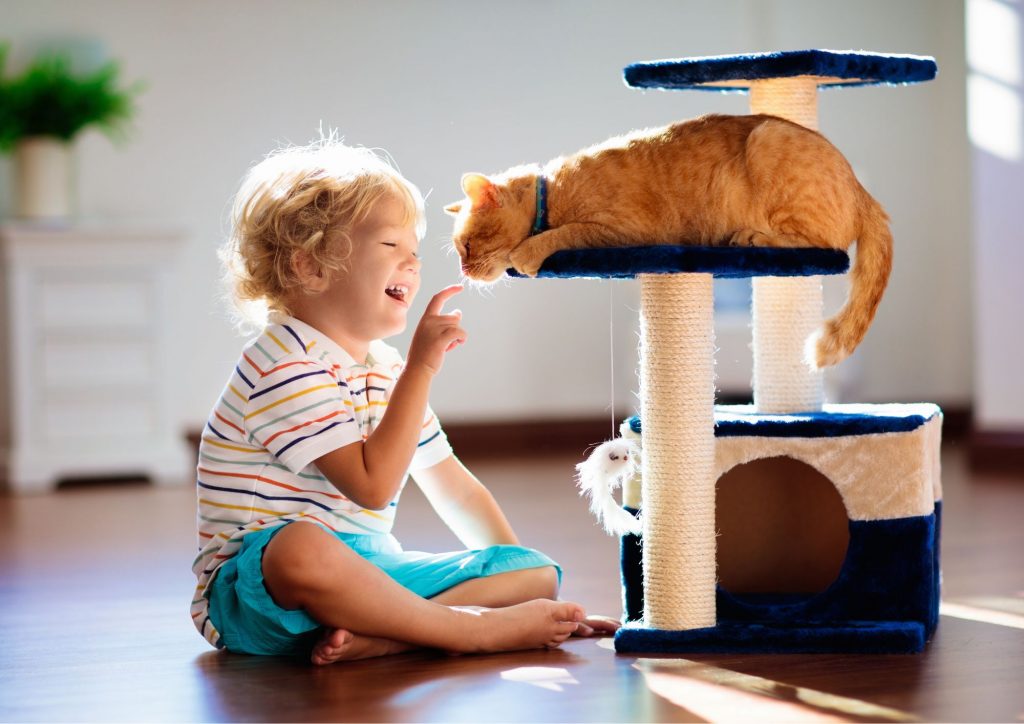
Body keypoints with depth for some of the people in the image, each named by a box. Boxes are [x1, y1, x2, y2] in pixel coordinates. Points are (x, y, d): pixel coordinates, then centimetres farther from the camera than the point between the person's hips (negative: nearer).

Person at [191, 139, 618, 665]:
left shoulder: (386, 370, 16)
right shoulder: (285, 366, -14)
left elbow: (453, 486, 22)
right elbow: (372, 486, -23)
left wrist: (520, 581, 13)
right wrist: (423, 367, -24)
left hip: (368, 571, 9)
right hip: (255, 586, -9)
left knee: (538, 571, -3)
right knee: (300, 547, -44)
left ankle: (373, 637, -26)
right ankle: (471, 630, -31)